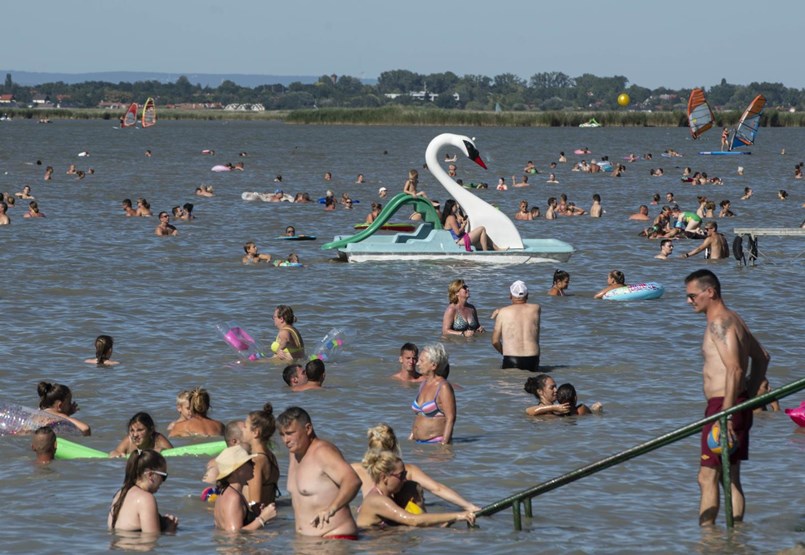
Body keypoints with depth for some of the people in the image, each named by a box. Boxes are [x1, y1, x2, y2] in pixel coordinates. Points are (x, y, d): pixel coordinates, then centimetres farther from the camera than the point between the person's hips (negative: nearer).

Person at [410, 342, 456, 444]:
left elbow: (450, 419, -13)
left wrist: (444, 444, -18)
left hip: (436, 442, -7)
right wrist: (411, 439, 18)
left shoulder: (443, 387, -9)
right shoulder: (424, 384, 16)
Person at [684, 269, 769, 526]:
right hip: (739, 406, 10)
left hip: (723, 404, -10)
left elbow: (734, 369, -24)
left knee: (708, 477, -10)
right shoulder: (733, 319, 18)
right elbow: (762, 357, 27)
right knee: (731, 478, 12)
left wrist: (725, 414, -27)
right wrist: (749, 396, 23)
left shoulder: (719, 322, -14)